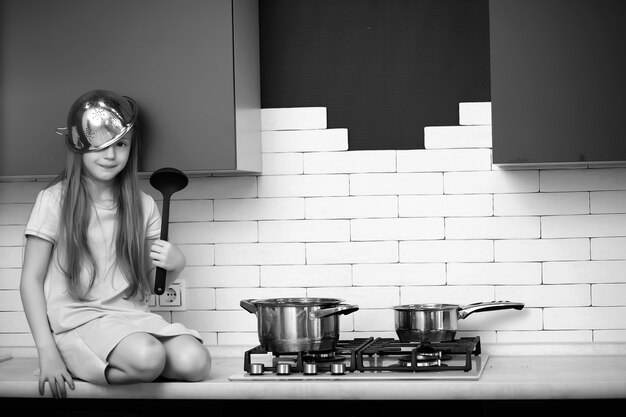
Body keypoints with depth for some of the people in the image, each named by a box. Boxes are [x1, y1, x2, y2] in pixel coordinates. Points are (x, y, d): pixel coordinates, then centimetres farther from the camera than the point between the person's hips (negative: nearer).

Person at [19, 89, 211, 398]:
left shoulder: (143, 206, 10)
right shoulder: (54, 201, -2)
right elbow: (31, 281, -2)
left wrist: (175, 264, -7)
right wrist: (47, 353, -12)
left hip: (132, 316, 5)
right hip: (77, 322, -5)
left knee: (195, 362, -23)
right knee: (147, 357, -34)